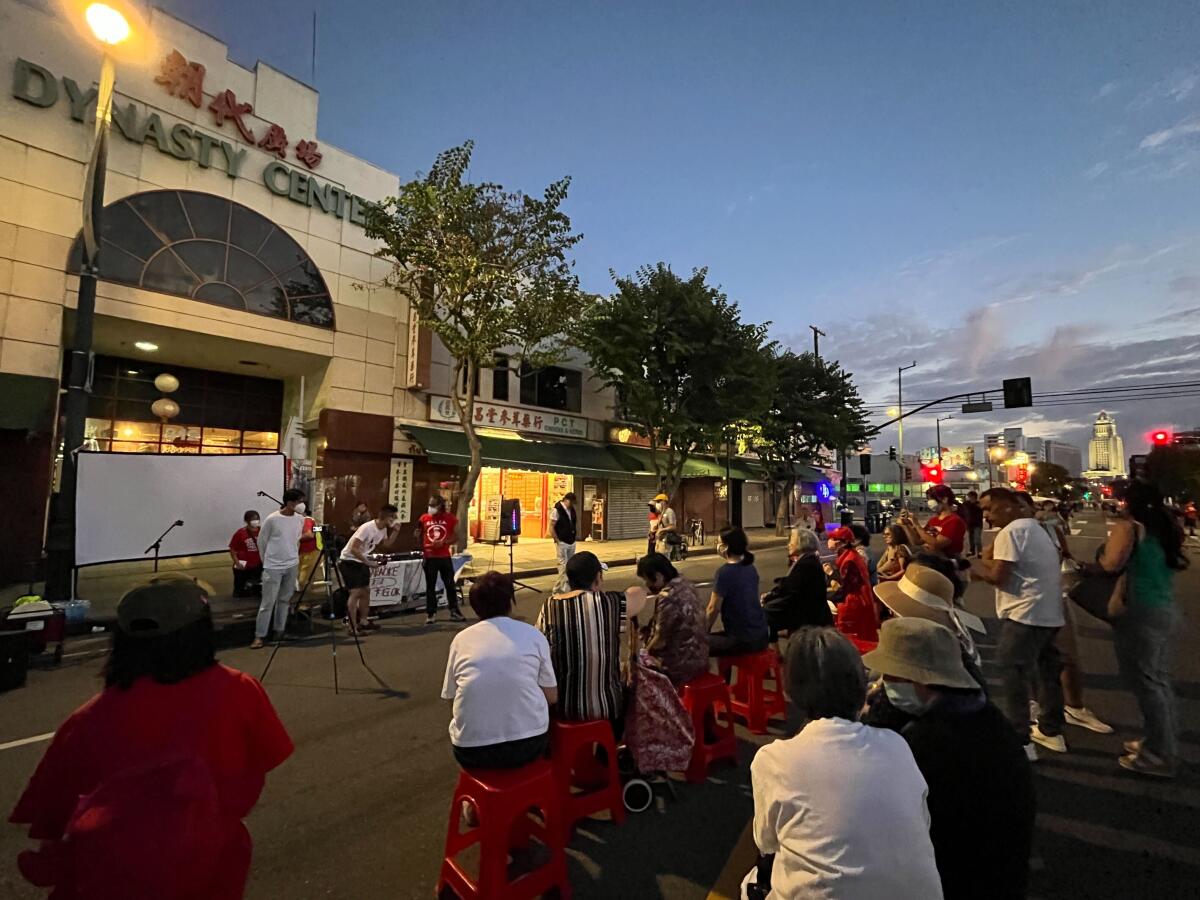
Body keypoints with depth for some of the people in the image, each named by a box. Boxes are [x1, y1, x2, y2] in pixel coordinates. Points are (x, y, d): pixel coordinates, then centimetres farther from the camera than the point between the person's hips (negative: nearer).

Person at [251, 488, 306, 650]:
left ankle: (280, 630, 26)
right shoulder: (272, 519, -16)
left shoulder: (300, 519, -1)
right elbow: (261, 541, -2)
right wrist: (267, 560, 6)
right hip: (273, 567, -5)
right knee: (268, 602, -1)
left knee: (285, 599, 13)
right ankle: (259, 636, 9)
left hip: (292, 565, 5)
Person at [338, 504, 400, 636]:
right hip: (349, 561, -9)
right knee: (356, 592, -13)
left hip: (361, 562, 9)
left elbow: (386, 543, 16)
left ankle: (363, 621, 26)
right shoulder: (367, 528, -28)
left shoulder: (383, 529, -1)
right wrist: (368, 562, -25)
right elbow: (354, 548, -28)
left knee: (366, 591, 13)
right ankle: (352, 627, -8)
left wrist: (395, 531, 0)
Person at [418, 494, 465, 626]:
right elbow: (419, 537, 10)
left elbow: (456, 537, -2)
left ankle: (454, 612, 15)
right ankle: (431, 613, 15)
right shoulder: (424, 518, 1)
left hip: (445, 557, 0)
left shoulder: (450, 518, -2)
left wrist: (443, 542, -17)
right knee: (430, 586, 6)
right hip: (429, 557, 0)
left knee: (450, 584, 6)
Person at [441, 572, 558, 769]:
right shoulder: (533, 635, 0)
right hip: (528, 744, -1)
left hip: (471, 751, 1)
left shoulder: (461, 639, 2)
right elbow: (552, 697, 3)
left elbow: (451, 696, 10)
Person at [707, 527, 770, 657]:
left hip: (744, 640, -8)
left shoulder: (724, 572, -18)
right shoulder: (750, 568, 6)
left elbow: (713, 609, -12)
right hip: (761, 635, 8)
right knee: (718, 637, 31)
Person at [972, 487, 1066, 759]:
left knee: (1013, 677, -4)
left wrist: (977, 570, -3)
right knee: (1046, 672, 20)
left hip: (1024, 615, -10)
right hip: (1048, 613, 10)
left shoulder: (1011, 531, -15)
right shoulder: (1035, 527, 16)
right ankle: (1051, 731, 32)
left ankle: (1019, 743, 0)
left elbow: (998, 576, -20)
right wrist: (985, 563, 8)